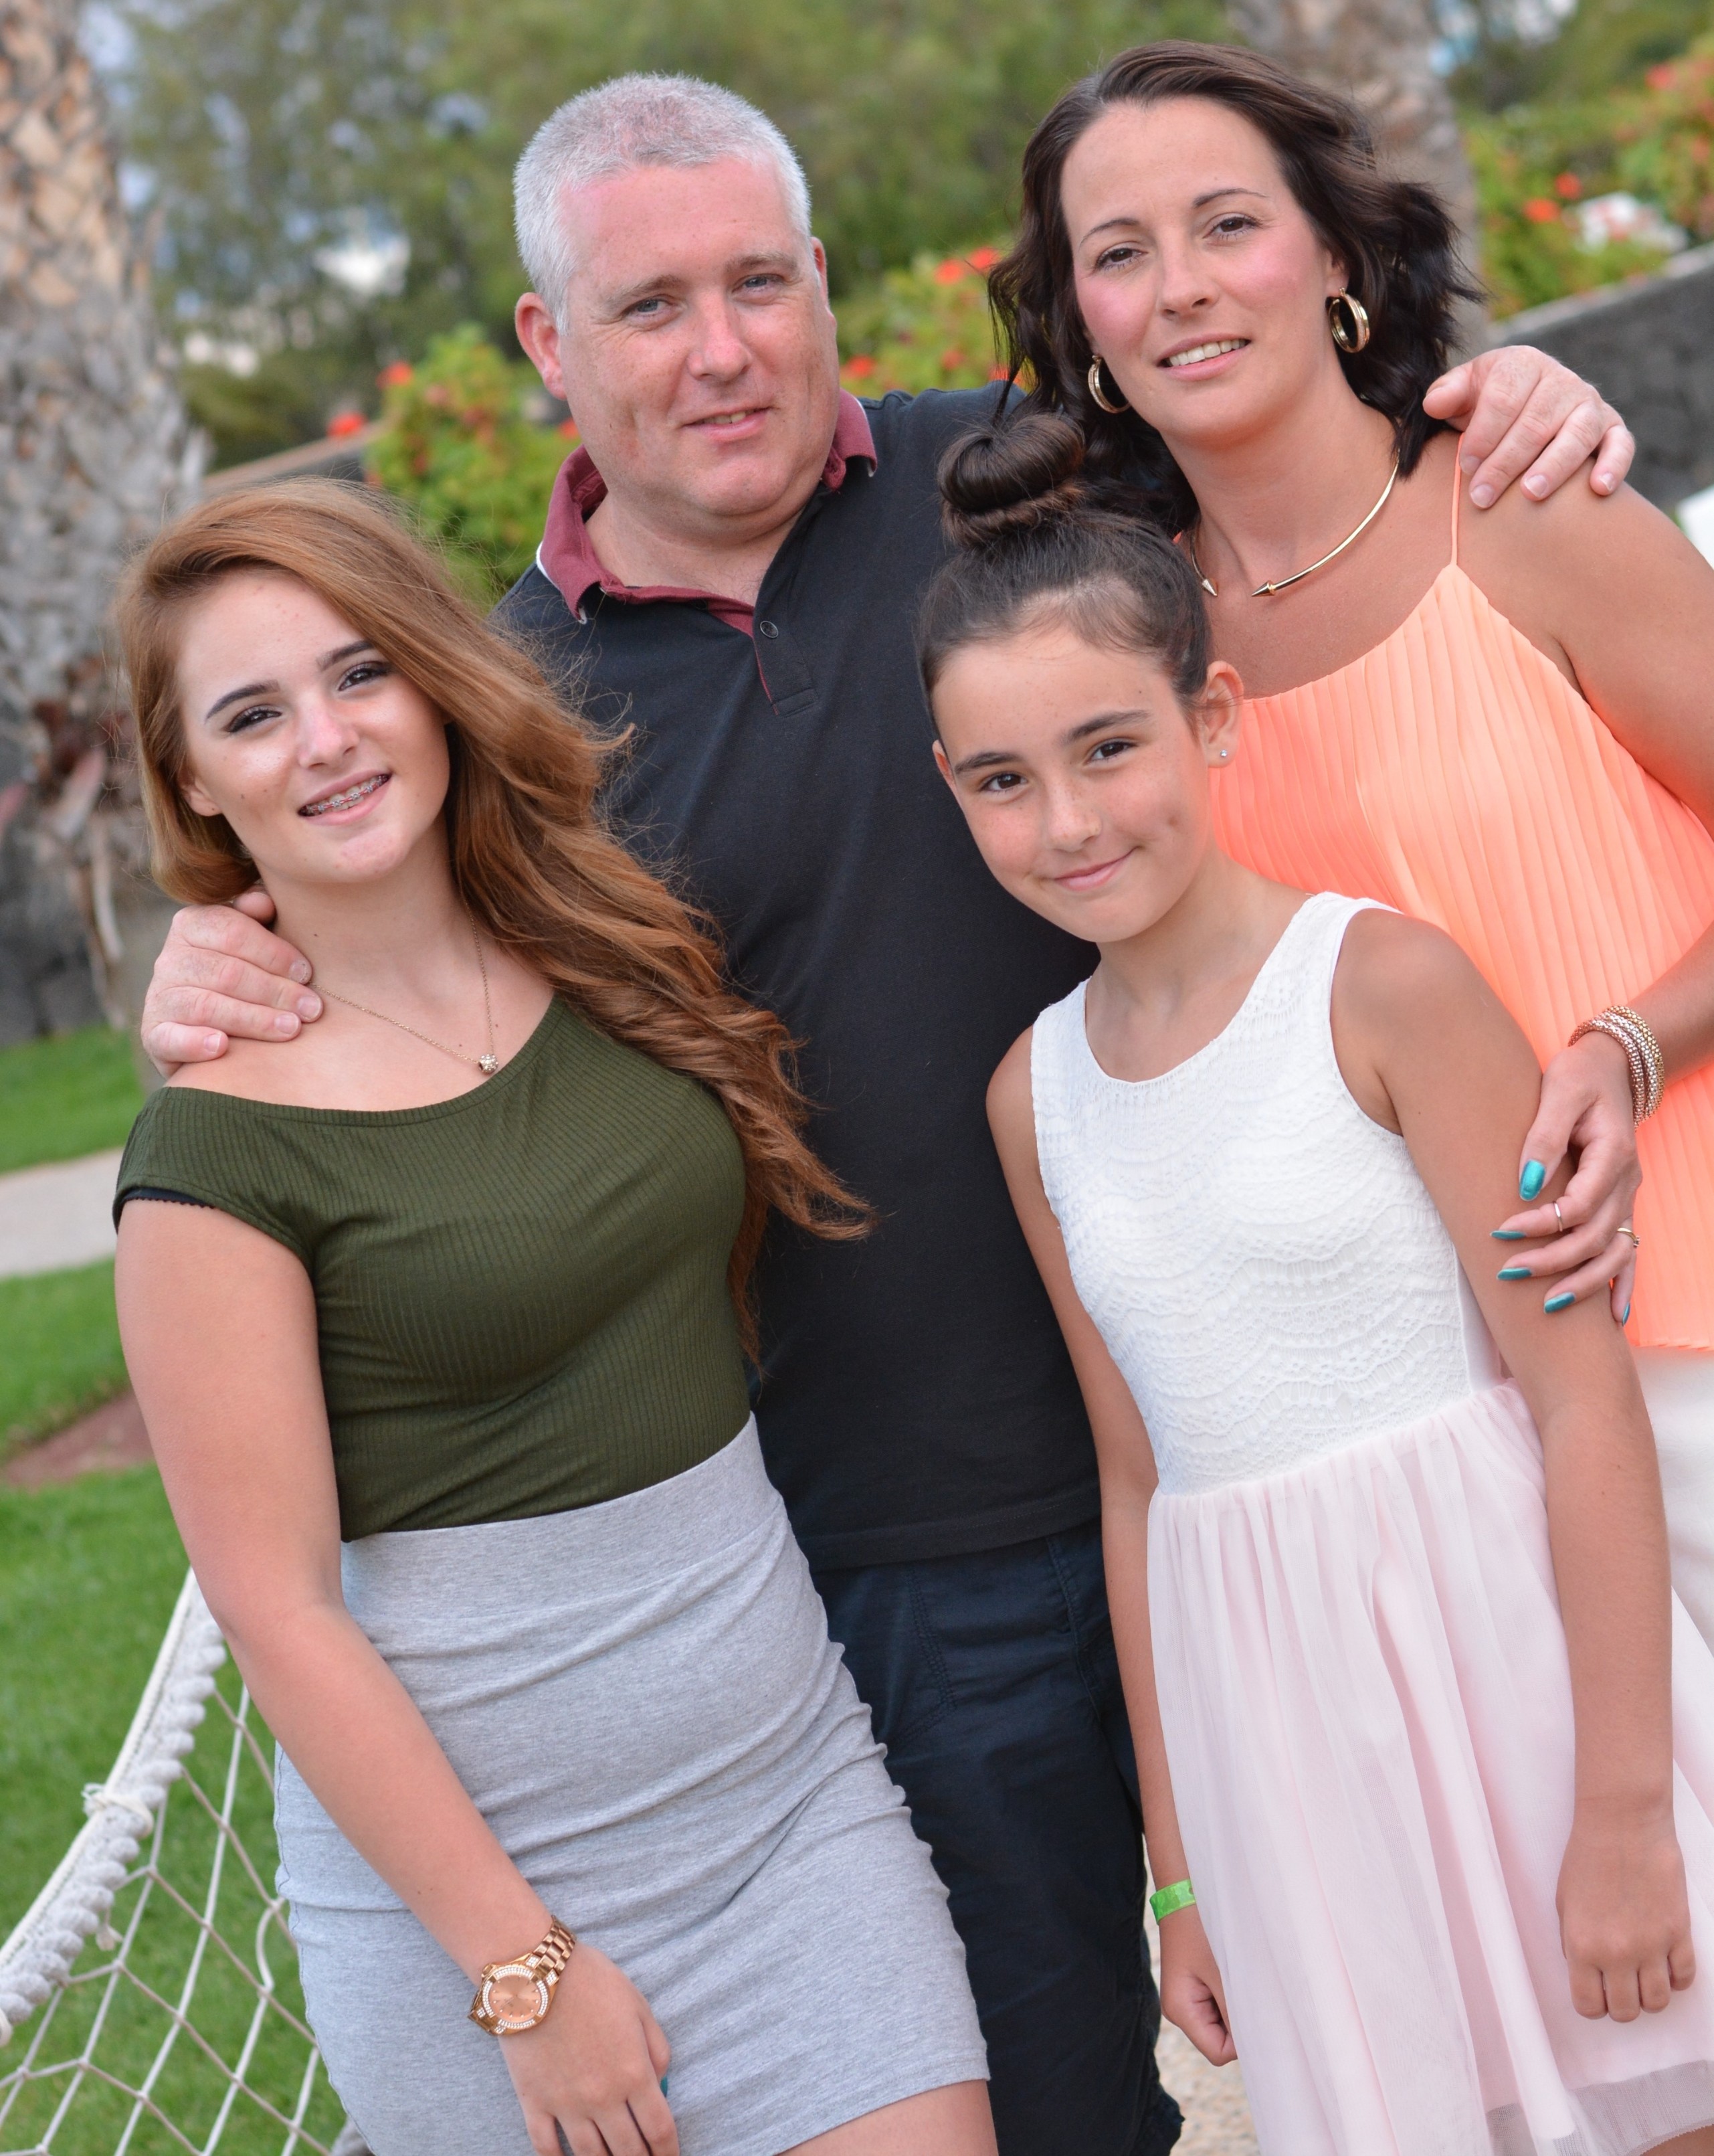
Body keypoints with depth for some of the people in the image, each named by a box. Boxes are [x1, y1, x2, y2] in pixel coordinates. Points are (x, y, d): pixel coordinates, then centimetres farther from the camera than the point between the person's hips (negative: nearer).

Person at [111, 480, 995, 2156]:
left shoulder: (619, 962, 2)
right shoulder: (219, 1150, -13)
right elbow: (277, 1609, -13)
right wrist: (523, 1970, -12)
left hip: (792, 1762, 5)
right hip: (468, 1835, -4)